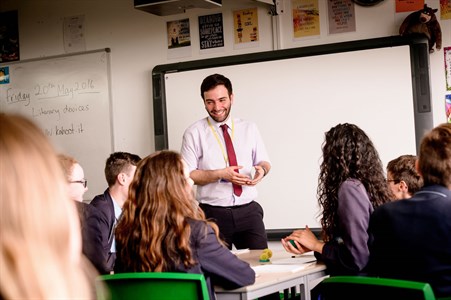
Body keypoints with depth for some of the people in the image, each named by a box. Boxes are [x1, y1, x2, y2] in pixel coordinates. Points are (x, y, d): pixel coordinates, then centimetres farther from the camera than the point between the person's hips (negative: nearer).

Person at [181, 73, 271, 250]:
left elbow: (264, 162, 14)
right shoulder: (194, 134, 0)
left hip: (248, 210, 2)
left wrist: (262, 169, -9)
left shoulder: (249, 129, 9)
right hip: (214, 213, -2)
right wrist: (220, 174, -15)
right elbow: (187, 175, -3)